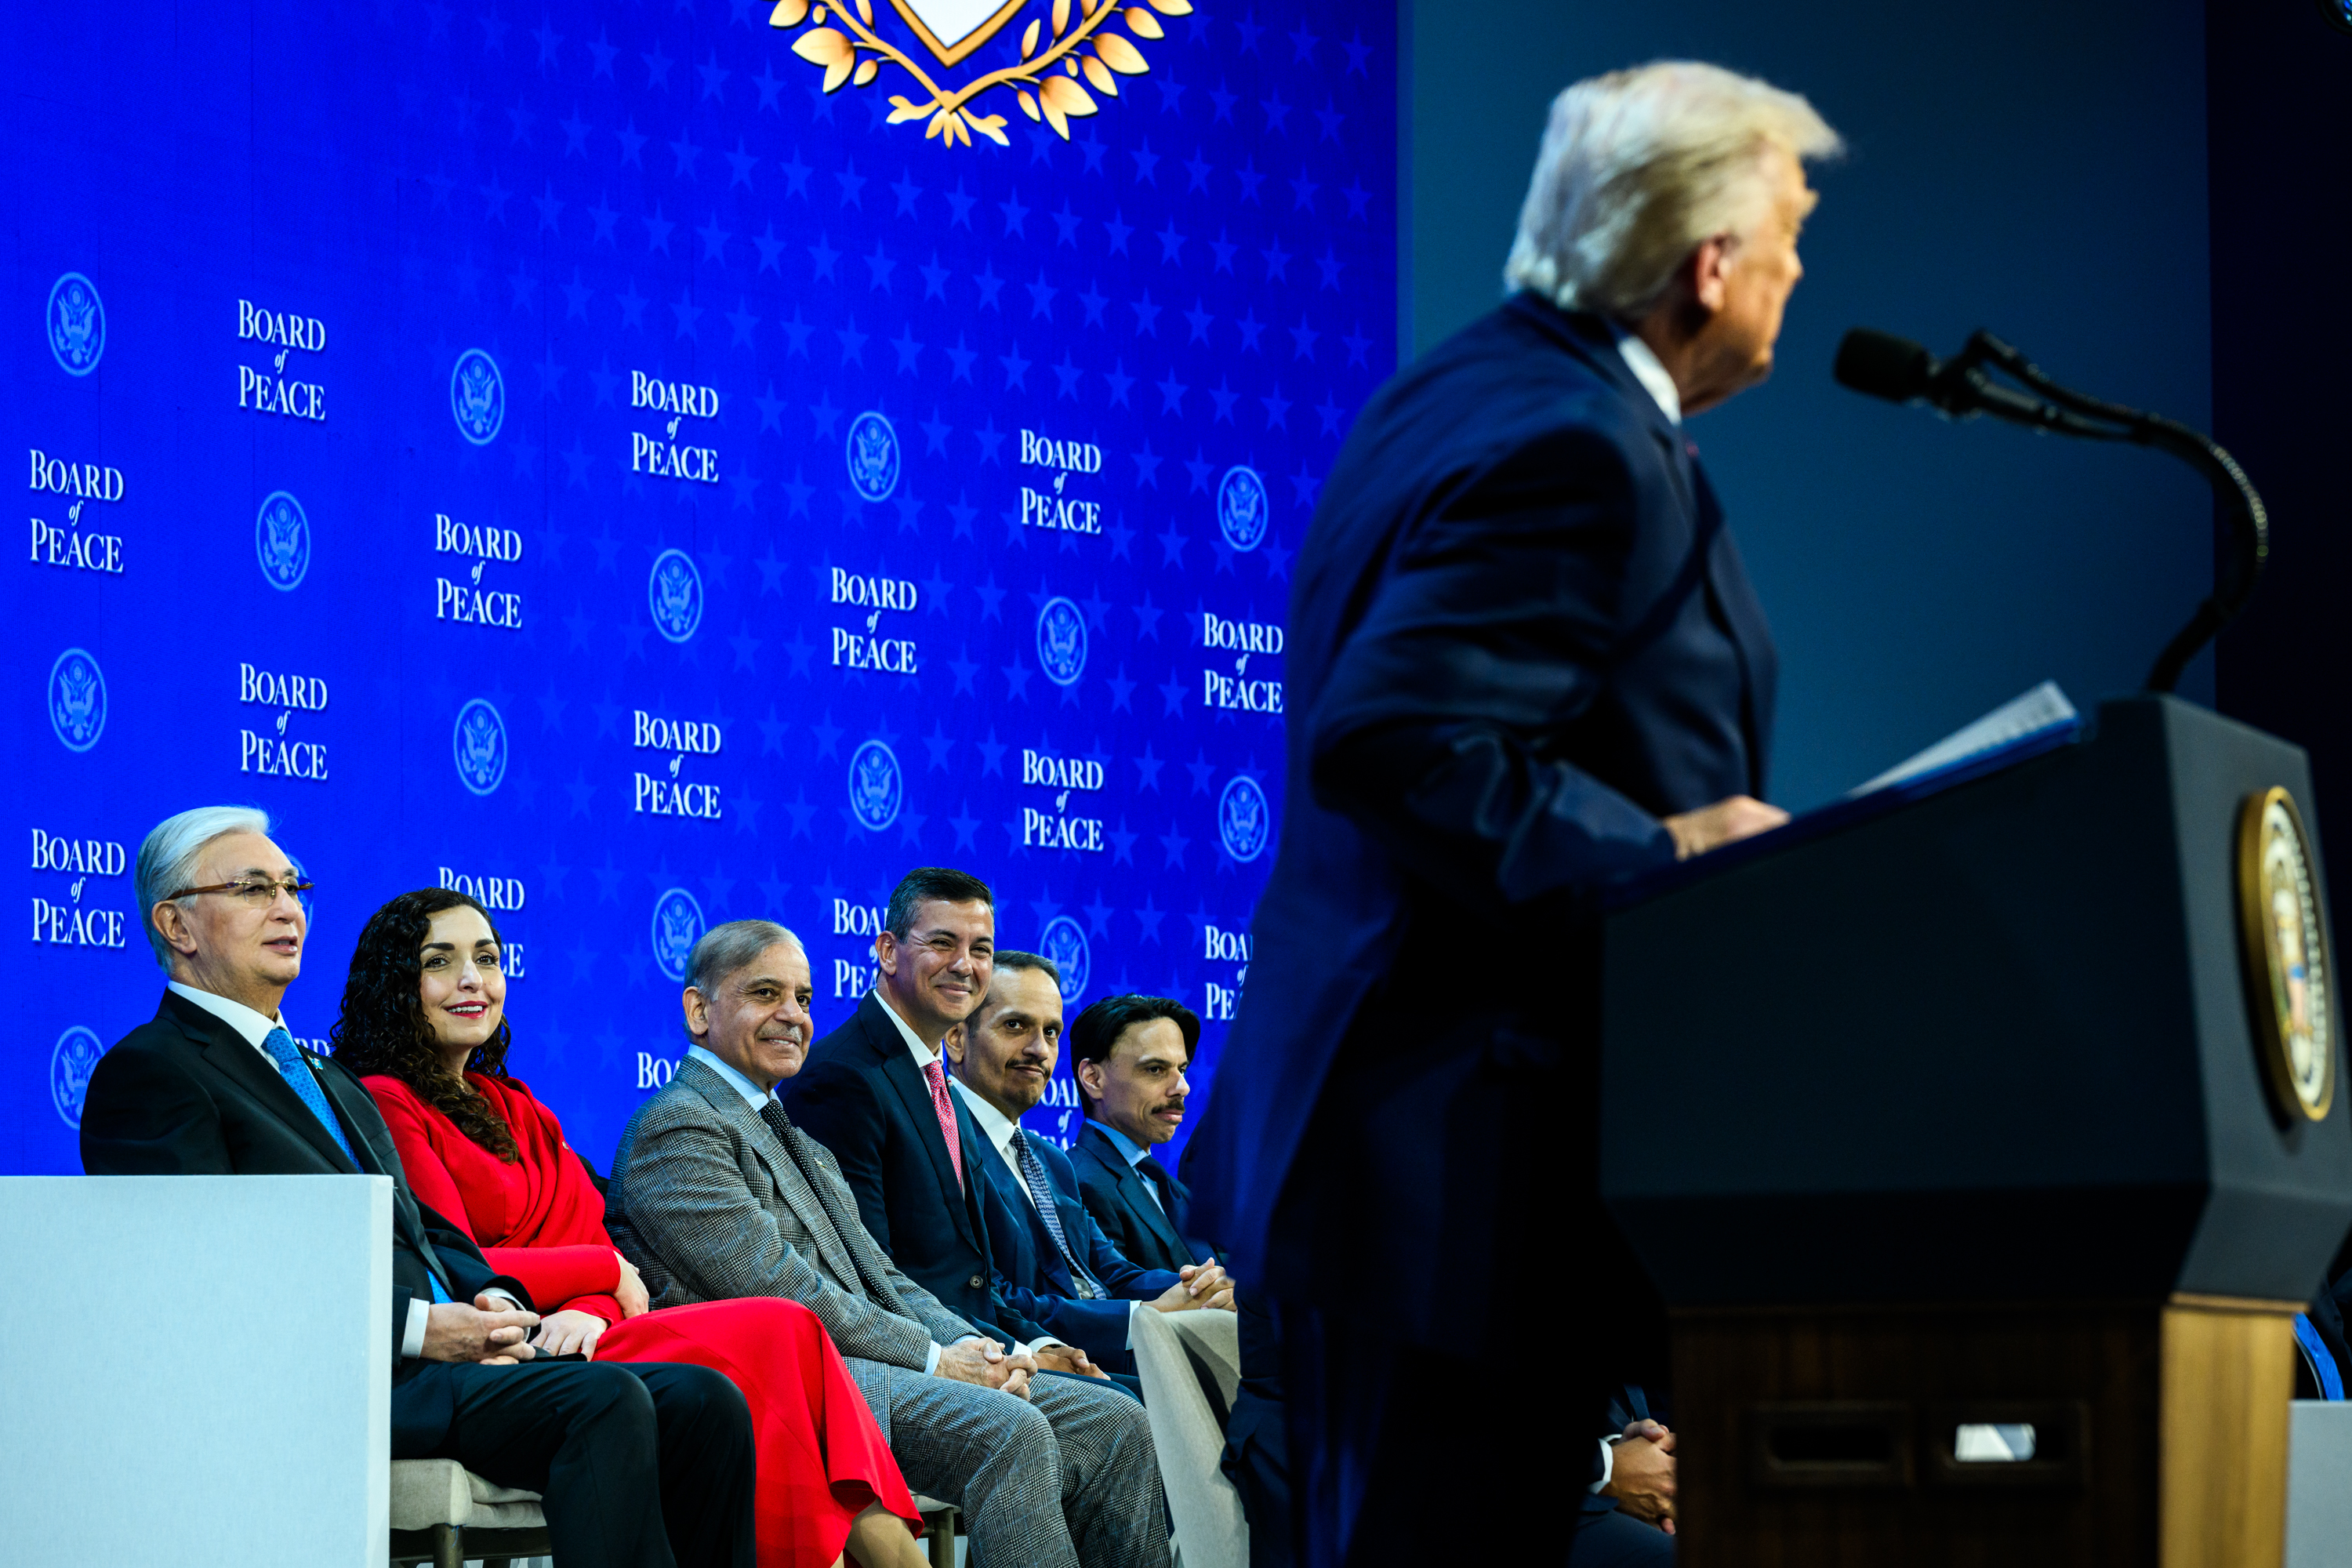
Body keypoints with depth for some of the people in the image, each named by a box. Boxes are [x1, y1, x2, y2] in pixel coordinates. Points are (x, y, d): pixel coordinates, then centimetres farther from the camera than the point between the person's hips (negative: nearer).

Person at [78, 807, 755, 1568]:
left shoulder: (331, 1079, 30)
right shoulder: (150, 1071, 0)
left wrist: (493, 1301, 2)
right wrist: (414, 1328, -17)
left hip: (444, 1358, 9)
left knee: (704, 1402, -12)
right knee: (608, 1404, -29)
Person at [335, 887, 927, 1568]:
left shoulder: (514, 1106, 25)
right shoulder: (385, 1103, 0)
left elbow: (594, 1241, 13)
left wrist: (589, 1314, -10)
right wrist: (609, 1272, -1)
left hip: (572, 1338, 7)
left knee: (783, 1332, -21)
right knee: (780, 1331, -24)